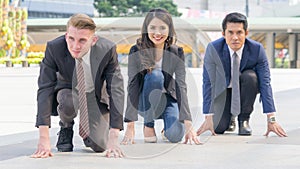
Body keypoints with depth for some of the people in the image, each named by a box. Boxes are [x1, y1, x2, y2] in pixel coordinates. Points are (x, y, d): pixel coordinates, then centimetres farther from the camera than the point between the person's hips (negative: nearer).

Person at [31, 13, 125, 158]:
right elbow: (45, 89, -29)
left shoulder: (107, 50, -28)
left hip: (96, 95, 1)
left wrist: (113, 140, -34)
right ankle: (66, 127, -1)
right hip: (67, 91, 0)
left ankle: (87, 131, 19)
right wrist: (44, 140, -37)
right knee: (69, 102, -36)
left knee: (99, 146, -17)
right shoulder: (54, 48, -28)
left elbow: (116, 91, -26)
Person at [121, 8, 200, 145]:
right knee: (154, 75, -32)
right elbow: (132, 87, -22)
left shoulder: (176, 52, -13)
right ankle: (148, 125, -13)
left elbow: (181, 87, -20)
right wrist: (130, 127, -30)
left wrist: (188, 124, -30)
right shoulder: (136, 51, -17)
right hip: (146, 103, -1)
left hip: (167, 99, 1)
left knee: (175, 135, -28)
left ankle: (167, 128, 11)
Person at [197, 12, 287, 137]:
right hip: (223, 89, 0)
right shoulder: (213, 48, -25)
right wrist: (208, 117, -28)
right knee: (218, 128, -18)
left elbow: (265, 83, -24)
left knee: (250, 76, -34)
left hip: (245, 86, 0)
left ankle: (244, 119, -11)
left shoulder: (257, 49, -25)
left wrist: (271, 119, -29)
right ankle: (229, 115, 21)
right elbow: (208, 83, -23)